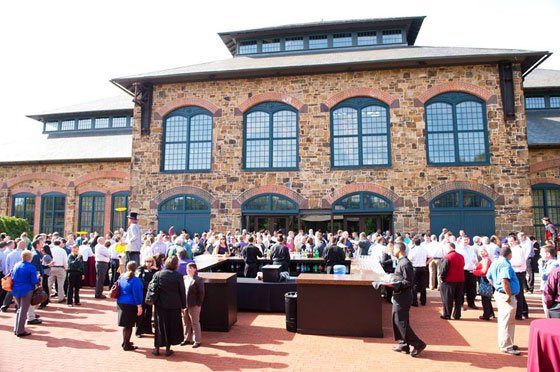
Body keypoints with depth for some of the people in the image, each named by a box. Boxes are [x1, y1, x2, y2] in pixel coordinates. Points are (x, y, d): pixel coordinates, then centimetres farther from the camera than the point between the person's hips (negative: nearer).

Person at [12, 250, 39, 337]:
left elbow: (13, 278, 12)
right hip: (26, 291, -7)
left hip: (16, 291, 7)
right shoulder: (31, 268, -15)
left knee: (19, 309, 21)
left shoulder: (16, 265, 4)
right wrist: (37, 278, 5)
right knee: (23, 311, 2)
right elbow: (34, 282, -15)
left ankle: (16, 329, 25)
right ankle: (20, 331, 6)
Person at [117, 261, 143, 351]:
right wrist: (139, 306, -15)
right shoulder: (135, 280, -19)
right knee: (128, 325, 3)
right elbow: (136, 294, -19)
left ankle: (125, 342, 32)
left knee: (126, 324, 20)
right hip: (130, 305, -8)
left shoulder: (122, 277, 5)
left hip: (121, 303, 8)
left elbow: (119, 291, 15)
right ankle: (126, 345, 11)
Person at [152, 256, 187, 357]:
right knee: (171, 326, 11)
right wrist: (183, 306, 4)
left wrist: (154, 301, 13)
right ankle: (168, 349, 18)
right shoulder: (178, 276, -10)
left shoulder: (157, 274, -4)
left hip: (160, 304, 2)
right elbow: (182, 292, -5)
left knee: (159, 326, 14)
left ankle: (157, 348, 22)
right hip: (174, 306, -2)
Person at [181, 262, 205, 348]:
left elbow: (201, 293, -11)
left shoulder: (198, 280, -11)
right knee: (186, 323, 16)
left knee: (195, 323, 5)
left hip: (194, 306, -6)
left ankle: (197, 341, 16)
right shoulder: (184, 278, 7)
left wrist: (198, 304, -13)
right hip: (185, 305, 6)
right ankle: (187, 339, 31)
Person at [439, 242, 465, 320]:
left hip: (449, 281, -6)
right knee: (458, 299, 14)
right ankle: (457, 315, 20)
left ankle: (447, 315, 10)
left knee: (447, 299, 4)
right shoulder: (461, 257, 5)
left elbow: (443, 270, -16)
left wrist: (442, 278, -3)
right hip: (460, 280, 6)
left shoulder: (447, 257, -16)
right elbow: (462, 267, 13)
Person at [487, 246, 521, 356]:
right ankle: (506, 346, 6)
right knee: (507, 321, -1)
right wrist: (509, 295, -24)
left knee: (503, 320, 18)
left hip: (498, 293, 10)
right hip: (506, 296, -10)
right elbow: (504, 280, -32)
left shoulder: (495, 263, 11)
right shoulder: (506, 265, -19)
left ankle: (504, 343, 29)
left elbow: (489, 277, 19)